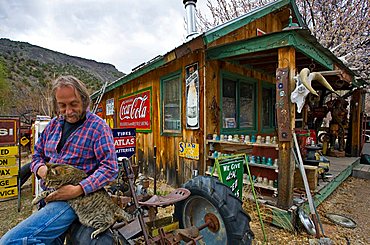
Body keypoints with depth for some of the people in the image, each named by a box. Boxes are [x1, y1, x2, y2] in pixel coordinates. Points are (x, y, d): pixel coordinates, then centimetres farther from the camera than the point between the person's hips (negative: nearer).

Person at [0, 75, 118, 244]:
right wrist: (41, 169, -5)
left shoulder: (98, 127, -13)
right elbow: (37, 155, 18)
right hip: (49, 196, 7)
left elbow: (110, 167, -18)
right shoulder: (54, 124, 9)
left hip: (74, 198, -7)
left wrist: (79, 190, -26)